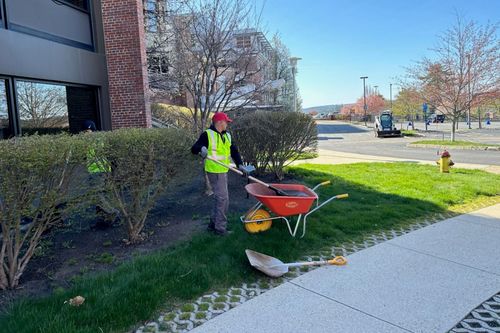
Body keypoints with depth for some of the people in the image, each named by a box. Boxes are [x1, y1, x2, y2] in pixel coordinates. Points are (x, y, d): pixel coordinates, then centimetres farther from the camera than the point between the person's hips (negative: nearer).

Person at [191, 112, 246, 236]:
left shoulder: (227, 136, 12)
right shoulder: (207, 134, -9)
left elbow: (234, 151, 10)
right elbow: (194, 149, -10)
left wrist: (240, 164, -6)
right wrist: (201, 148, -33)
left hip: (223, 171, 8)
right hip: (214, 171, -8)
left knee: (219, 198, 17)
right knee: (223, 199, -6)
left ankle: (213, 223, 31)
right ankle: (220, 228, 5)